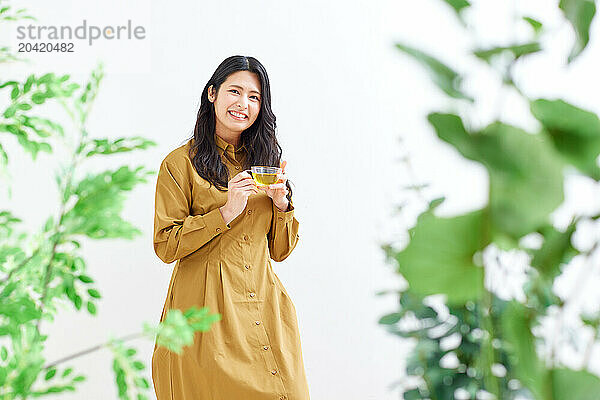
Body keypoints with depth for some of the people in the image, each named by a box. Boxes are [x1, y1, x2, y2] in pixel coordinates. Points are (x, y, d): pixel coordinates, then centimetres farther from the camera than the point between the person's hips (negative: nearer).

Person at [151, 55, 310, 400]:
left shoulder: (265, 161, 13)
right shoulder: (181, 162, -2)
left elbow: (280, 250, 12)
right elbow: (165, 246, -9)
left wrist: (281, 204, -6)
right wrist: (226, 212, -16)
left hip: (264, 305, 5)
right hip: (205, 308, -4)